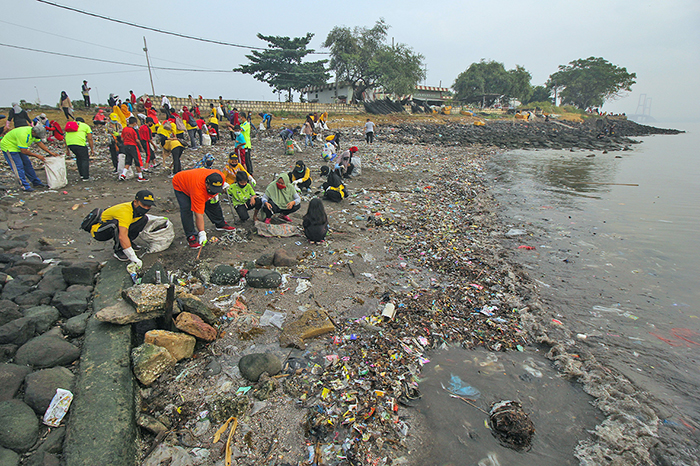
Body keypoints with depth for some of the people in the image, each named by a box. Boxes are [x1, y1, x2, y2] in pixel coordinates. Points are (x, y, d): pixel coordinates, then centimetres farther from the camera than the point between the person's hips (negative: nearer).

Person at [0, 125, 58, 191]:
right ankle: (25, 186, -10)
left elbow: (40, 143, 5)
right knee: (18, 166, -12)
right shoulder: (23, 134, -36)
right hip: (8, 147, -9)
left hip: (19, 148, 9)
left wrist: (50, 153, 2)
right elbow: (24, 151, -32)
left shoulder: (35, 132, -11)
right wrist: (37, 155, -24)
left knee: (27, 164, 9)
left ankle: (36, 182, 16)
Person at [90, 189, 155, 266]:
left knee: (144, 219, -3)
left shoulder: (137, 208, -10)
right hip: (98, 231, -7)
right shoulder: (125, 212, -35)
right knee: (116, 223, -39)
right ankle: (118, 250, -18)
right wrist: (134, 258, -47)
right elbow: (122, 237, -45)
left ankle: (127, 243, 2)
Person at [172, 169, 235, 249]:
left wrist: (215, 194, -7)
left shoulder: (221, 177, -30)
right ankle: (191, 237, -14)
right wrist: (202, 233, -39)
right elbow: (199, 214, -41)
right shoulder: (198, 191, -45)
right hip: (180, 186, -6)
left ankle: (220, 224, 27)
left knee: (213, 203, 6)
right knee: (186, 210, -21)